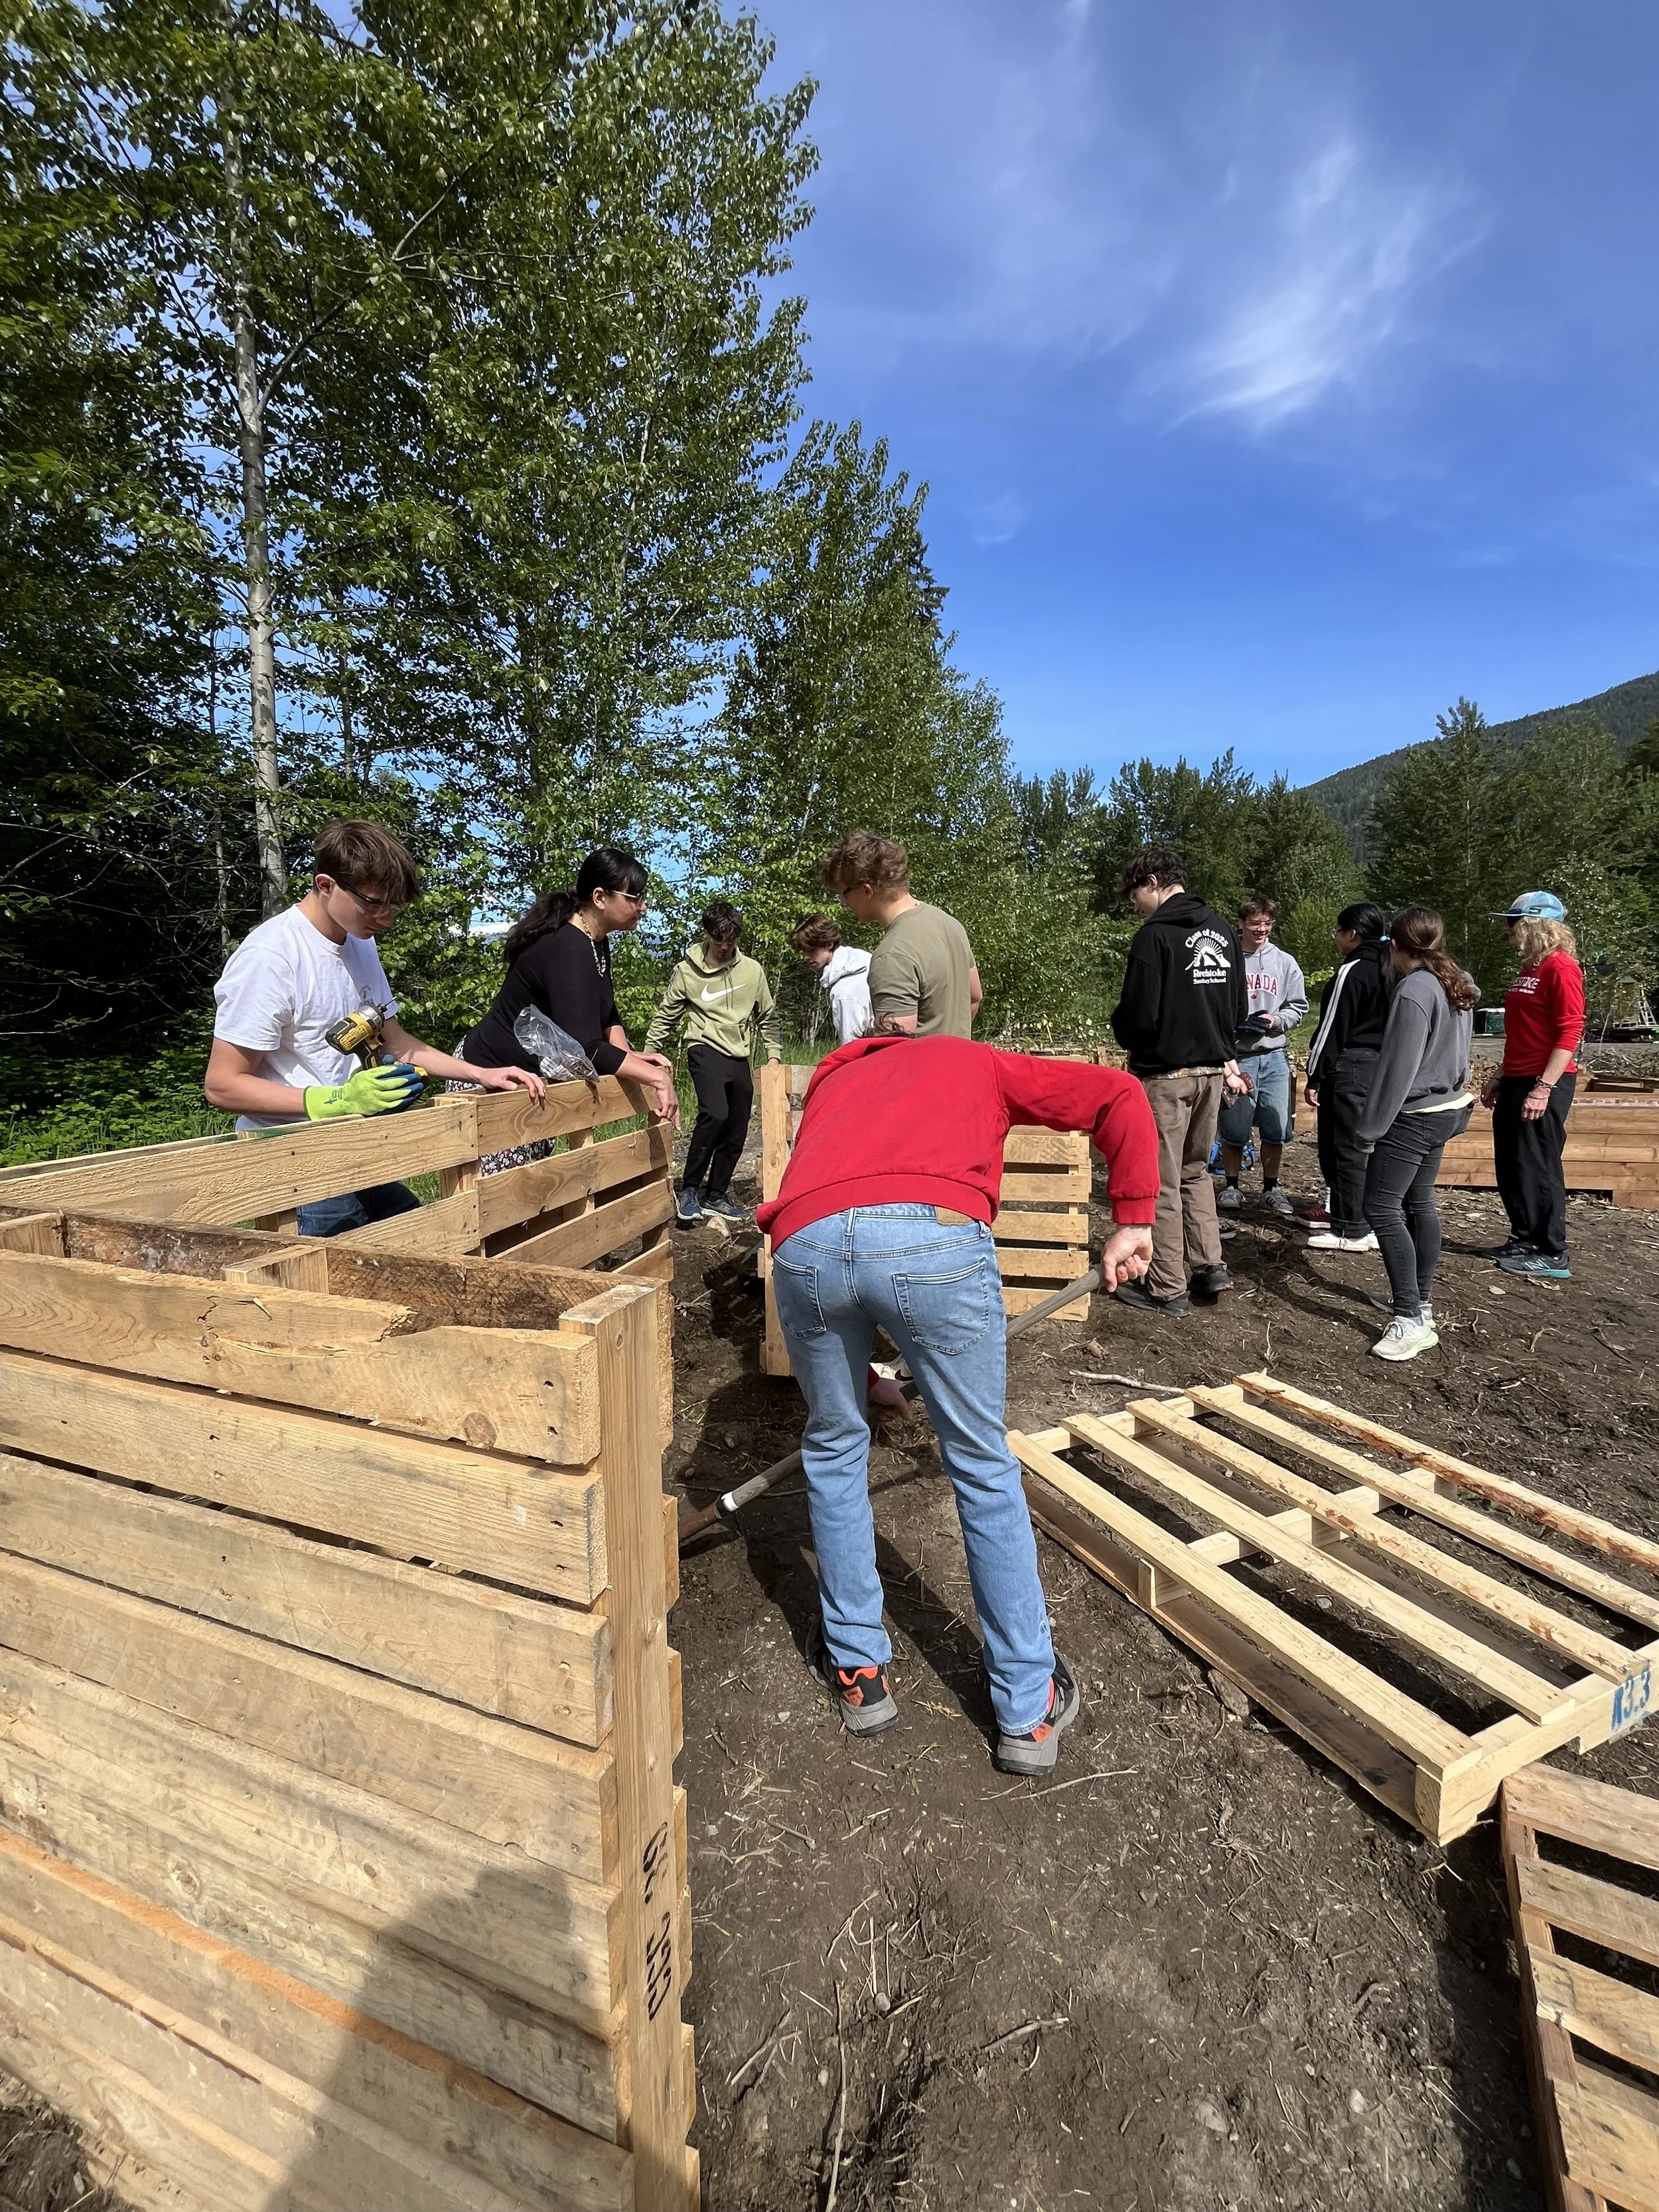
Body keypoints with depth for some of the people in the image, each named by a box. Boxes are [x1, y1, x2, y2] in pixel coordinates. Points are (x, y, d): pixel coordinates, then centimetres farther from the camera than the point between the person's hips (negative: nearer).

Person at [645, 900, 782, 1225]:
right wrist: (647, 1057, 2)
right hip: (706, 1049, -4)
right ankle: (689, 1190, -12)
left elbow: (768, 1017, 15)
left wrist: (774, 1053, 7)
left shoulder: (752, 969, 4)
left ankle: (716, 1195, 25)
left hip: (739, 1058, 4)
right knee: (715, 1114, -27)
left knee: (736, 1131, 7)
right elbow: (665, 1018, 6)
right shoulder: (688, 971, -2)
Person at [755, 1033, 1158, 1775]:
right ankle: (1029, 1710, 32)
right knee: (982, 1467, 18)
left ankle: (856, 1671, 40)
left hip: (803, 1243, 3)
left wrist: (860, 1374, 47)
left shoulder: (831, 1082, 41)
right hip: (936, 1238, -2)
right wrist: (1131, 1221, 22)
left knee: (834, 1450, 27)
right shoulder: (978, 1064, 34)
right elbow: (1120, 1097, 20)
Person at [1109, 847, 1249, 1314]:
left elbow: (1139, 1016, -18)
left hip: (1164, 1075, -7)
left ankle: (1167, 1289, 10)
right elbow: (1239, 1009, 12)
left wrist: (1121, 1028, 3)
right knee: (1196, 1172, 22)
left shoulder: (1155, 934, -15)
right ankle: (1211, 1267, 22)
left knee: (1161, 1183, 2)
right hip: (1213, 1071, 7)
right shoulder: (1222, 929, 8)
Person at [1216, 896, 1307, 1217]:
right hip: (1236, 1055, -3)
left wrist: (1277, 1020, -6)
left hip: (1274, 1054, 3)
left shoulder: (1285, 962, 9)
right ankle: (1232, 1187, 19)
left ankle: (1271, 1188, 22)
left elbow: (1299, 1006, 13)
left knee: (1276, 1128, 6)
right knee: (1234, 1128, 3)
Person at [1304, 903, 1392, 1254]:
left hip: (1349, 1067, -9)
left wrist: (1314, 1077, -10)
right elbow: (1388, 1025, 17)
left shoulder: (1351, 972, -13)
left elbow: (1332, 1027, -14)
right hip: (1379, 1065, 9)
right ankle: (1367, 1224, 22)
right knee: (1361, 1146, 15)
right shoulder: (1388, 971, 14)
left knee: (1345, 1148, -3)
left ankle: (1352, 1232, 2)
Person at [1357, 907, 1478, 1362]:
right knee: (1420, 1203, 16)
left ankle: (1411, 1320, -10)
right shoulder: (1461, 984, 7)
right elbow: (1453, 1048, 15)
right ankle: (1421, 1300, 26)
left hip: (1414, 1116, -10)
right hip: (1449, 1107, 10)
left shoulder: (1414, 991, -20)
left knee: (1381, 1208, -8)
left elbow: (1397, 1067, -20)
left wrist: (1372, 1126, -14)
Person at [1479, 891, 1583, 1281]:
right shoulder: (1530, 968, 15)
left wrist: (1544, 1088, -23)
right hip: (1516, 1081, 9)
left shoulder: (1561, 967, -13)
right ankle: (1525, 1239, 24)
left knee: (1537, 1168, -3)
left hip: (1543, 1083, -9)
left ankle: (1551, 1255, 6)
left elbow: (1570, 1032, -18)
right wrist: (1500, 1077, 20)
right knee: (1510, 1167, 13)